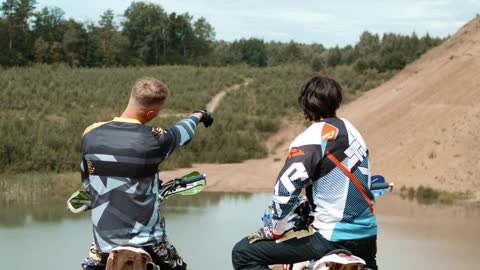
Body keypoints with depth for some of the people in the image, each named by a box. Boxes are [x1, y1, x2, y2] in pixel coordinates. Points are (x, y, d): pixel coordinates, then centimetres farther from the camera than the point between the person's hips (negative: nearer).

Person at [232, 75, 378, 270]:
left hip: (333, 240, -7)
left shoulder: (311, 140, -13)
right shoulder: (351, 131, 9)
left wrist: (273, 231, -7)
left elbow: (285, 189, -22)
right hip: (368, 238, 7)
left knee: (243, 253, -5)